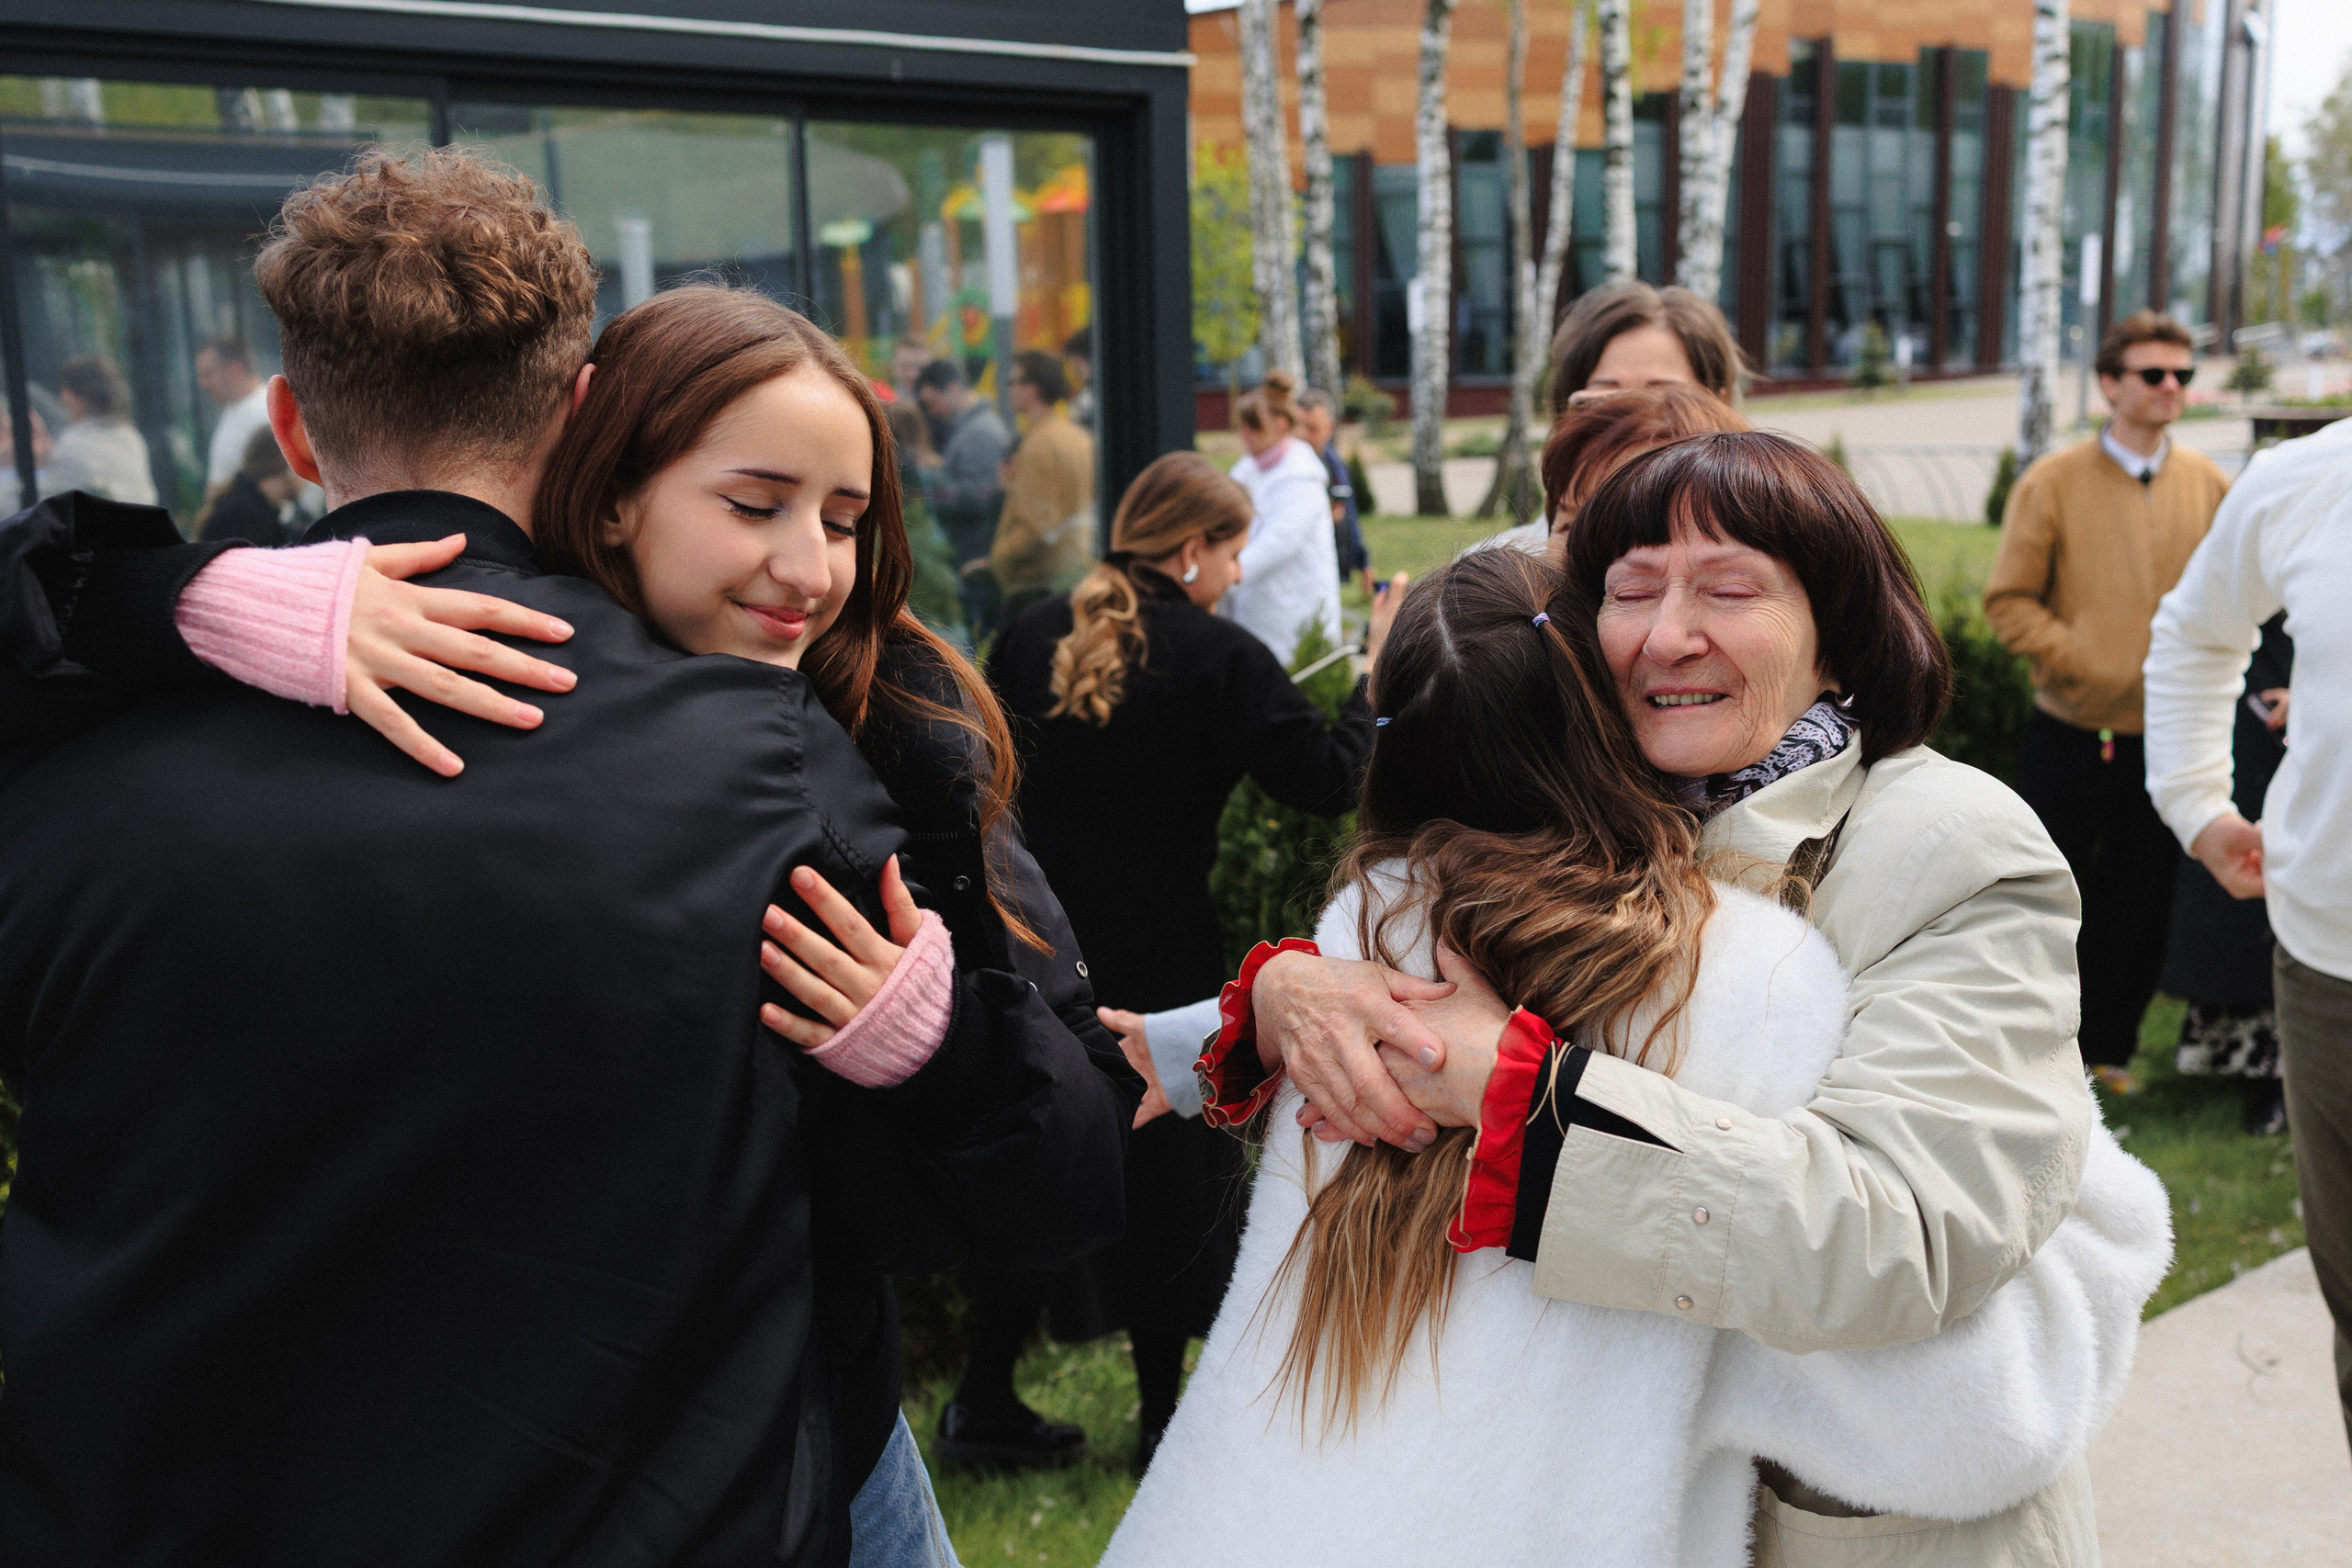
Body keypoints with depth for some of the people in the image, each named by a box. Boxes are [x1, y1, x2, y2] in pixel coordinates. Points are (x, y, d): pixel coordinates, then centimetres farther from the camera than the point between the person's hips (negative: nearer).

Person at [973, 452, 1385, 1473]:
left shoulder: (1032, 634, 3)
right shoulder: (1219, 656, -12)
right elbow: (1326, 780, -11)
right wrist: (1380, 676, 0)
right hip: (1156, 959, -4)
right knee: (1168, 1167, 12)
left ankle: (983, 1394, 26)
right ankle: (1162, 1414, 23)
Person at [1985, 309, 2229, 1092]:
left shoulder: (2207, 484, 5)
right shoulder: (2052, 483, -6)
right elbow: (2008, 601, -7)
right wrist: (2081, 660, -16)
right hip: (2072, 736, -3)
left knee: (2140, 907, 11)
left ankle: (2110, 1049, 27)